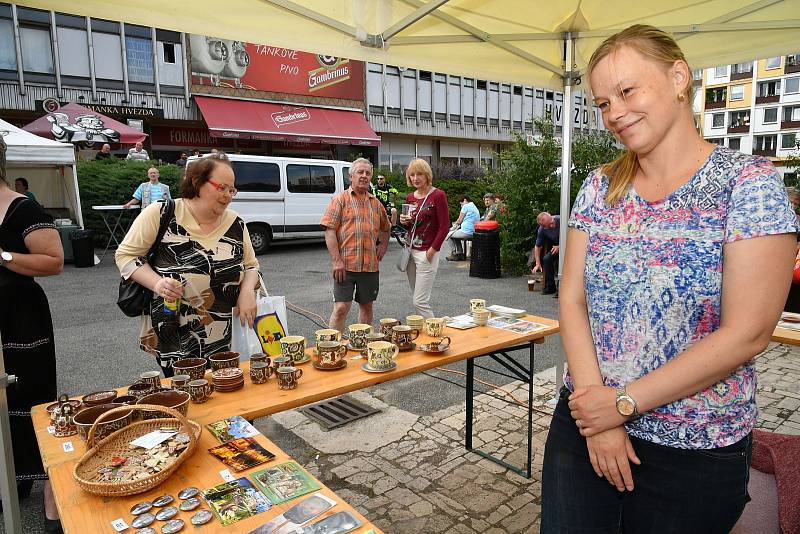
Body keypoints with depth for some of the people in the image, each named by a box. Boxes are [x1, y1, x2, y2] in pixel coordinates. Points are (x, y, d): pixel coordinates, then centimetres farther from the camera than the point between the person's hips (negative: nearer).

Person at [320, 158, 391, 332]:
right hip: (345, 264, -5)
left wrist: (383, 246, 12)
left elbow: (385, 228, 29)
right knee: (341, 308, -7)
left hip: (370, 265, 5)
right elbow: (329, 231, -8)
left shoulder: (376, 203, 15)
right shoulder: (340, 199, -1)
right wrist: (336, 260, -16)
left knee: (367, 306, 14)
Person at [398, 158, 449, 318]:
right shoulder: (410, 197, 11)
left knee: (420, 301, -9)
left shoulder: (438, 195, -9)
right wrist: (404, 222, 0)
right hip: (410, 250, 7)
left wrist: (432, 251, -13)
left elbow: (444, 226, -11)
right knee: (417, 299, 12)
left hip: (427, 252, -7)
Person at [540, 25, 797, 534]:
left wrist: (624, 402, -15)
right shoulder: (599, 187, 1)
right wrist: (597, 411, -11)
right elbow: (573, 300, -2)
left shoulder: (749, 182, -11)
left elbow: (746, 334, -16)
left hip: (695, 453, -3)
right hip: (583, 424, 4)